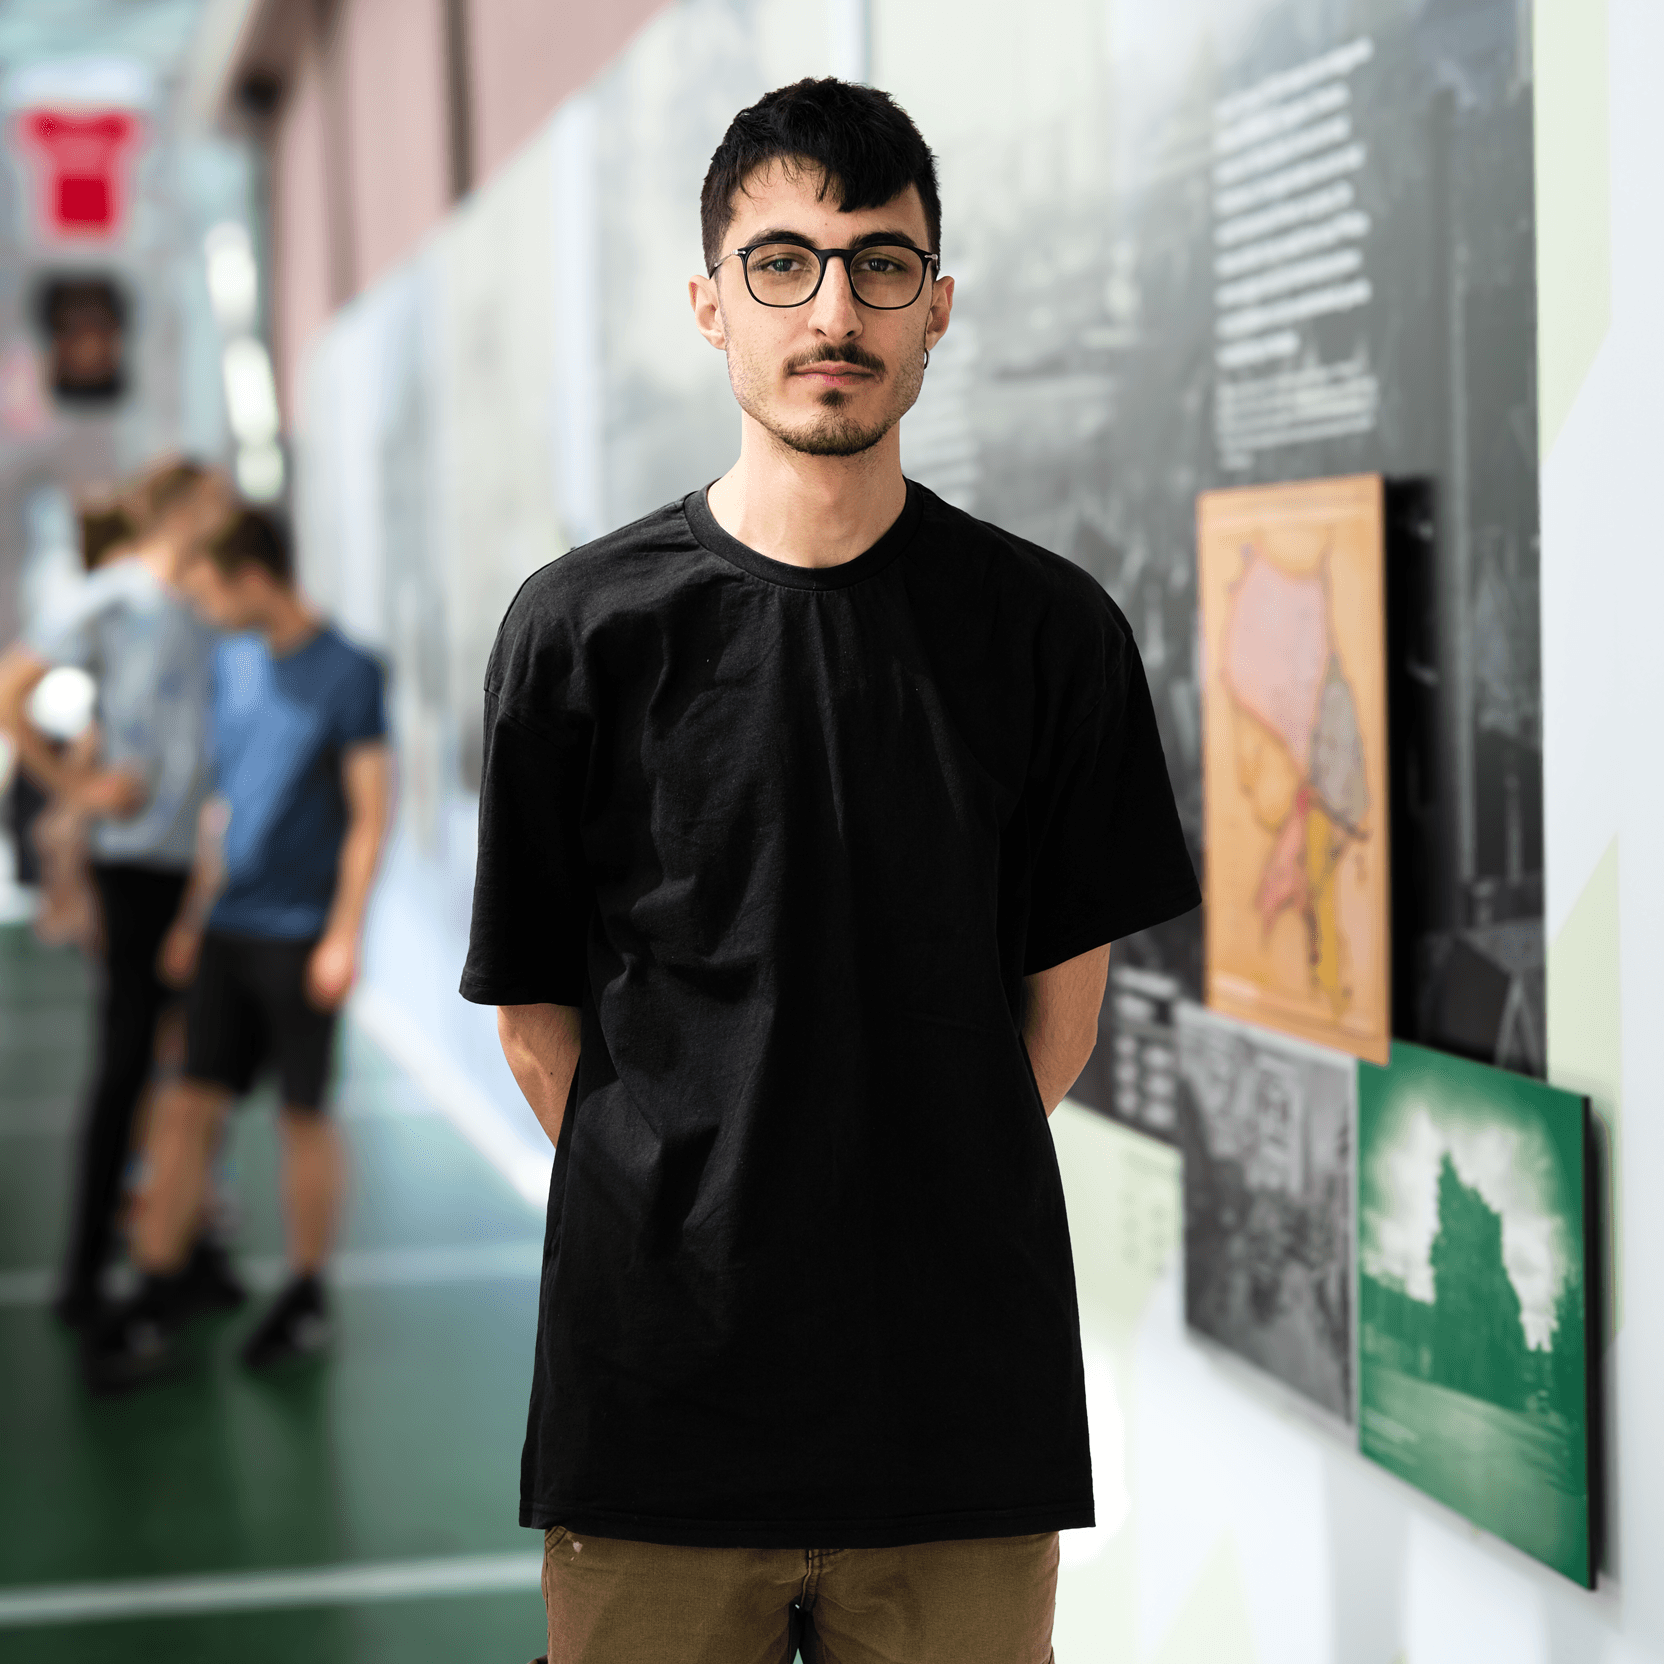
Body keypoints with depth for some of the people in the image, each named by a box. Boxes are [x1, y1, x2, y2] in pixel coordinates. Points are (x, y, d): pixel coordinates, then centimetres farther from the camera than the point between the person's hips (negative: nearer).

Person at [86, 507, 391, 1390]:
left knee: (304, 1114, 4)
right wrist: (194, 916, 15)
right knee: (190, 1105, 2)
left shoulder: (346, 673, -9)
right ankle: (158, 1295, 6)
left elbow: (370, 815, -9)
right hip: (228, 931, 6)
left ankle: (307, 1299, 17)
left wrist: (344, 935, -13)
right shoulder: (231, 662, 10)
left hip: (301, 935, -6)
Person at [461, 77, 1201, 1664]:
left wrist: (906, 1205, 6)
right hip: (657, 1393, -1)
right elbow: (535, 1016, 3)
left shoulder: (1050, 627, 1)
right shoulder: (581, 626, -2)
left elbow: (1061, 1001, 7)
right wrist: (691, 1222, 4)